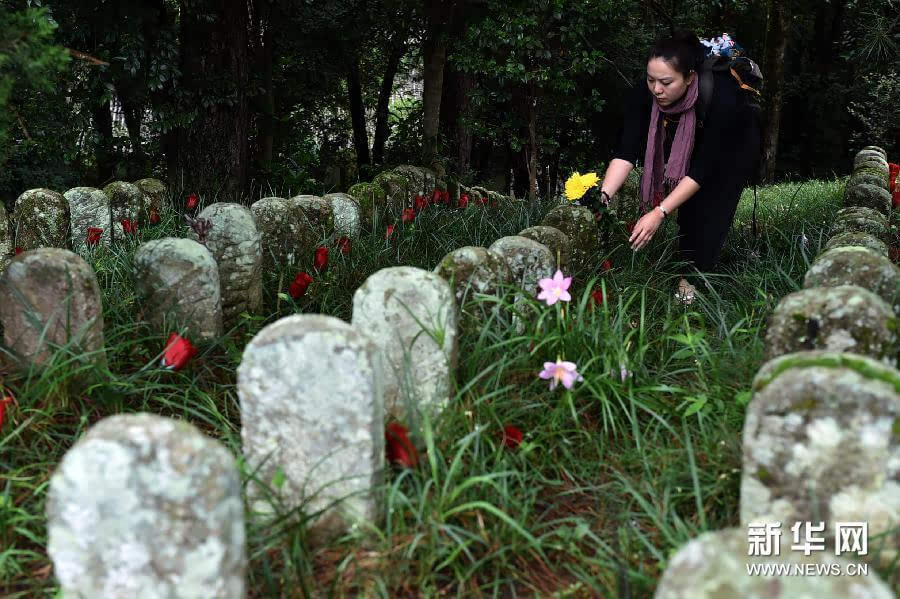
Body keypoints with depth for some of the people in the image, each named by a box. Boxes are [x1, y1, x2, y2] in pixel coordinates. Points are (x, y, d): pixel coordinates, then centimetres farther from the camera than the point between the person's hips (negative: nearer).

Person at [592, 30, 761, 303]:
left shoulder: (720, 96, -42)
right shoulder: (645, 93, -31)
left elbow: (702, 168, -40)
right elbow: (627, 152, -33)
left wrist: (660, 213, -48)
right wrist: (603, 196, -49)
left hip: (734, 146, -4)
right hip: (685, 146, 4)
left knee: (712, 207, -17)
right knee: (687, 205, -10)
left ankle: (693, 281, -10)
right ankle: (686, 272, 0)